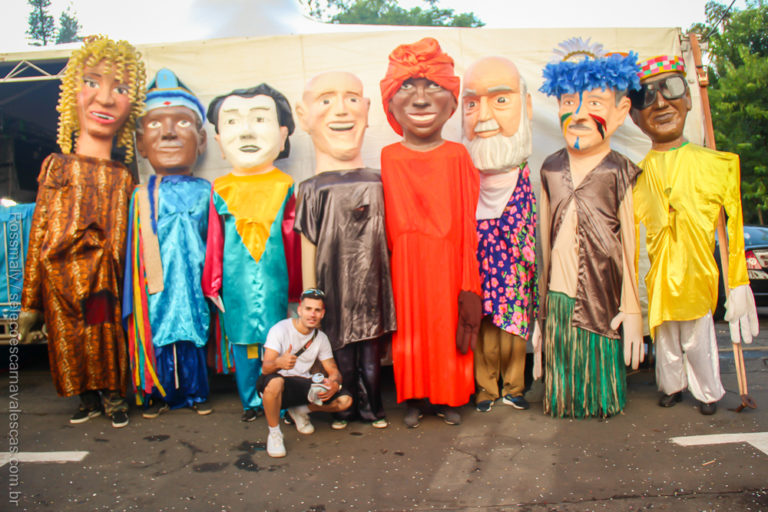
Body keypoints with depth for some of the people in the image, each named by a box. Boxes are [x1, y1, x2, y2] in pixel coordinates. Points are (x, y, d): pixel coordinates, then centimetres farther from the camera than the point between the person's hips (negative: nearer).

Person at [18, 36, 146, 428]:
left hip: (105, 282, 0)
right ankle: (87, 398, 32)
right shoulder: (56, 167, 0)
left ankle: (112, 395, 28)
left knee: (108, 338, 7)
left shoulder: (123, 178, 0)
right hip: (62, 280, 1)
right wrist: (30, 303, 0)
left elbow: (123, 242, 2)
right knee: (71, 341, 10)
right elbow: (38, 233, 0)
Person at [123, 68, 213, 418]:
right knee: (158, 333, 5)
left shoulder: (204, 191, 4)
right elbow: (138, 246, 4)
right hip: (158, 280, 0)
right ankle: (158, 395, 22)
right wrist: (146, 282, 0)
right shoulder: (142, 196, 2)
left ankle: (196, 394, 22)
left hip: (192, 277, 0)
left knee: (192, 333, 8)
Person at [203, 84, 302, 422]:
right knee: (242, 342, 11)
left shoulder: (284, 187, 0)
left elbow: (292, 238, 3)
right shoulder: (221, 190, 3)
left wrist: (296, 287, 6)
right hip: (237, 282, 2)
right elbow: (215, 240, 6)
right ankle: (251, 401, 28)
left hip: (274, 279, -1)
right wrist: (213, 284, 9)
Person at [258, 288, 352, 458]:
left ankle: (300, 411, 12)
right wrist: (279, 363, -46)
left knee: (345, 400, -14)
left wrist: (334, 384, -19)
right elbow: (265, 368, -21)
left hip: (303, 384, 5)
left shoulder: (321, 338, 4)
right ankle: (274, 433, -15)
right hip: (279, 384, -5)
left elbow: (333, 371, 6)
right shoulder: (280, 329, -12)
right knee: (274, 382, -41)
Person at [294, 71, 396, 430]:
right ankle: (347, 407, 32)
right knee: (341, 352, 11)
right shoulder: (312, 189, -6)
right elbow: (308, 247, -2)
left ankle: (372, 407, 32)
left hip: (370, 283, 2)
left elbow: (385, 238, 9)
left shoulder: (377, 182, 2)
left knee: (370, 351, 12)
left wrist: (389, 282, 11)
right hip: (335, 287, -2)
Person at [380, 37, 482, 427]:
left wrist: (469, 281, -4)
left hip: (447, 263, 0)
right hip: (406, 264, 1)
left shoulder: (458, 156, -3)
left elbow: (467, 222, -3)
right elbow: (387, 222, 3)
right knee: (409, 330, 10)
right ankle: (412, 398, 29)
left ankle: (447, 398, 30)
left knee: (449, 328, 9)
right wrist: (386, 267, 1)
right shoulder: (388, 158, -1)